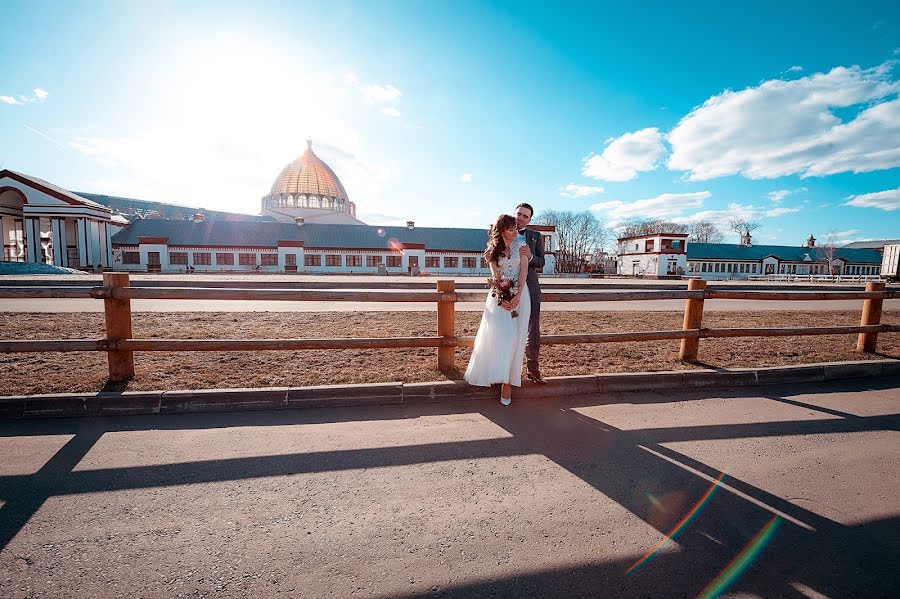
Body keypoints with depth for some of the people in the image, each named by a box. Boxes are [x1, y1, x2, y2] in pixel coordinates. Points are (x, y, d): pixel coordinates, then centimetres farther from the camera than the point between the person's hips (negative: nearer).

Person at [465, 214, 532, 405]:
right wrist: (502, 298, -15)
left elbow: (524, 271, -3)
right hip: (500, 294, 1)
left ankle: (508, 382, 1)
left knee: (513, 337, -4)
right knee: (498, 334, -9)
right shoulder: (493, 249, 6)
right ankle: (497, 375, 4)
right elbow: (495, 275, -2)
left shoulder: (521, 244, 4)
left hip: (519, 294, 0)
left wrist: (517, 296, -15)